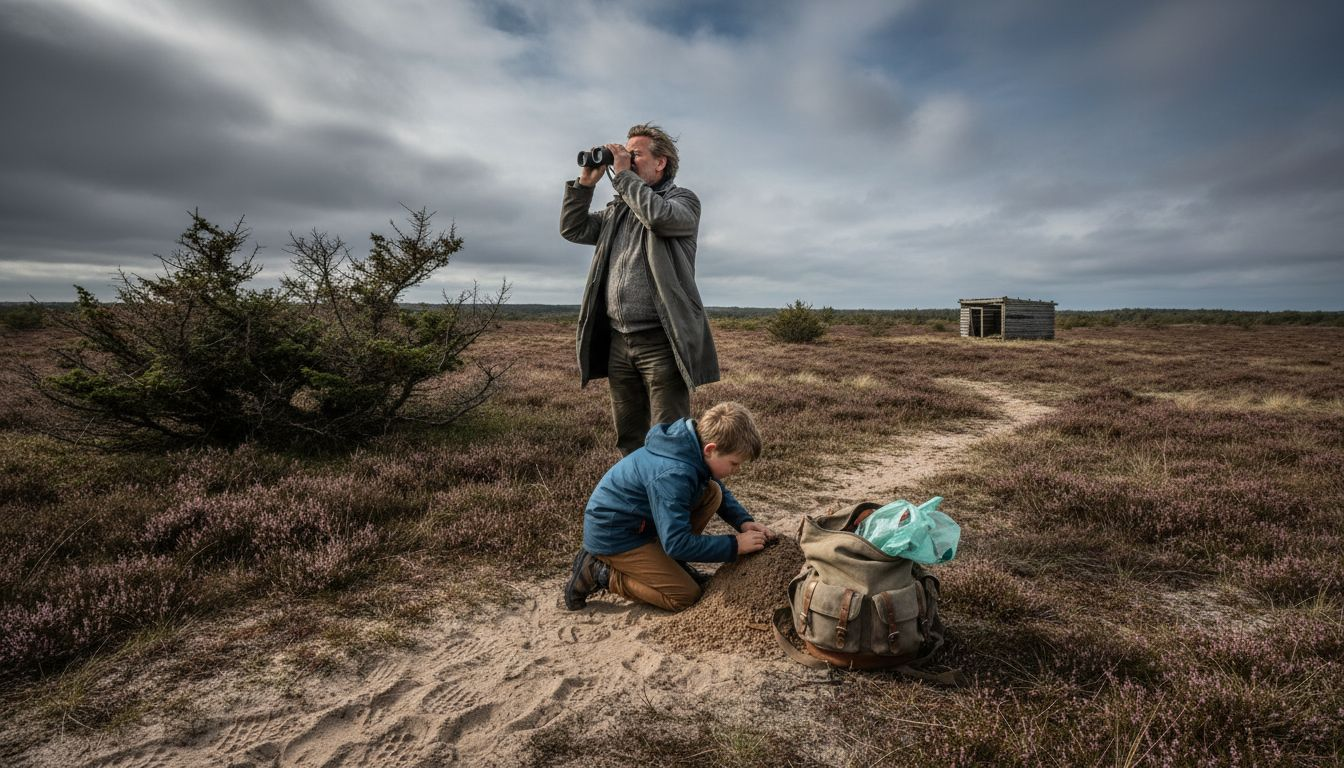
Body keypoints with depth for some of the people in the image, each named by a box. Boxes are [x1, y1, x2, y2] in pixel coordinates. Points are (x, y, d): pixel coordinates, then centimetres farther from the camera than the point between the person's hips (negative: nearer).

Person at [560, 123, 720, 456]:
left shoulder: (683, 200, 2)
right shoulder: (617, 209, 20)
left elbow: (659, 216, -19)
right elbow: (573, 229, 16)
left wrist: (623, 175, -8)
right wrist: (586, 182, 8)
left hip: (660, 342, -6)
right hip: (618, 341, 6)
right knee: (629, 441, 14)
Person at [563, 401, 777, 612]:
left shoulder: (694, 445, -7)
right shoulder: (672, 474, -34)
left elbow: (722, 492, 12)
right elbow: (677, 543, -32)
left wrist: (743, 522, -5)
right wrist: (735, 545, -24)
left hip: (641, 521, 9)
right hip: (613, 536, -9)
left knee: (712, 493, -4)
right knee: (686, 596, -11)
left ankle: (669, 563, 7)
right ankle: (600, 573, -2)